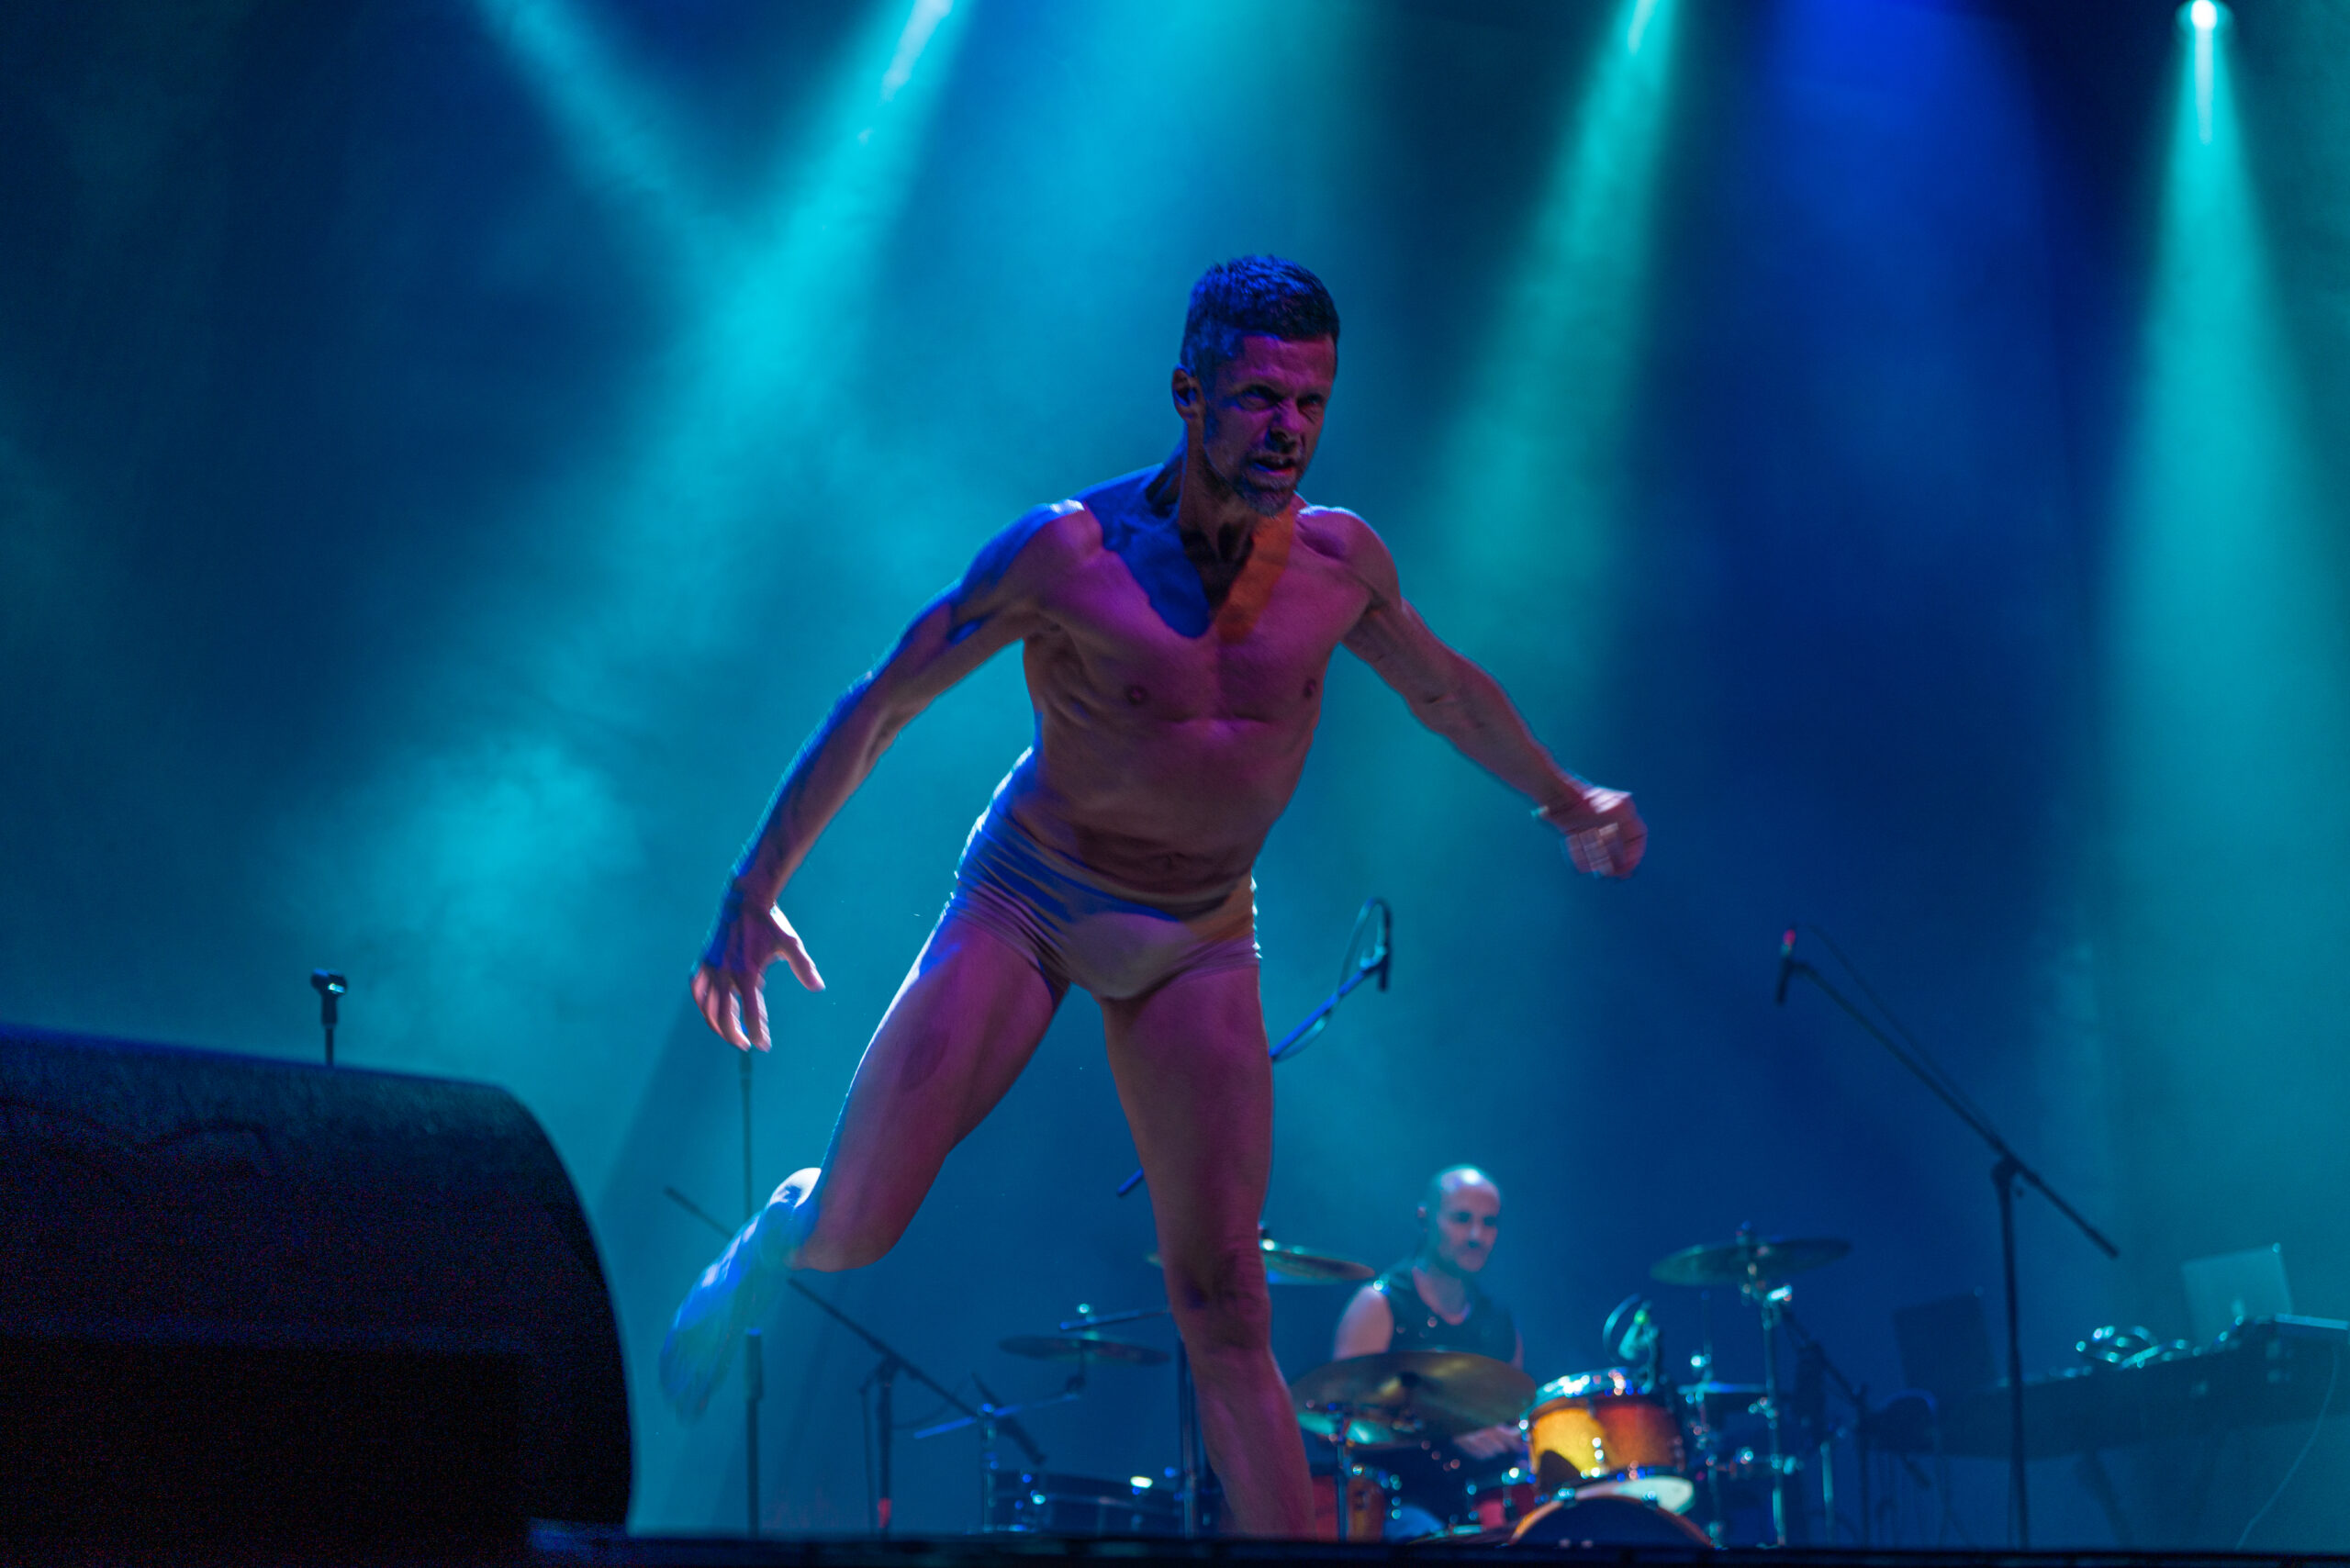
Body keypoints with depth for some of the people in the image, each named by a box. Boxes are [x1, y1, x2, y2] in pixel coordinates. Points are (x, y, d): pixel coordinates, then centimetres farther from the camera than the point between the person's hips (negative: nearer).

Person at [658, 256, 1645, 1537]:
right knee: (853, 1234, -7)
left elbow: (1444, 686, 13)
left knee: (1221, 1301, -2)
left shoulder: (1339, 560, -9)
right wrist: (755, 888, -15)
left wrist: (1564, 798, 25)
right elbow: (877, 707, -13)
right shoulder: (1067, 552, -20)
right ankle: (765, 1247, 30)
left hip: (1199, 941, 2)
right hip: (1026, 901, -2)